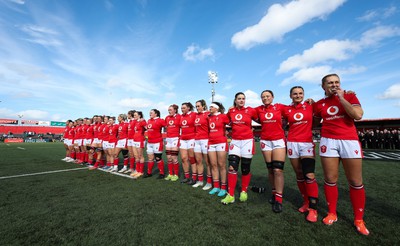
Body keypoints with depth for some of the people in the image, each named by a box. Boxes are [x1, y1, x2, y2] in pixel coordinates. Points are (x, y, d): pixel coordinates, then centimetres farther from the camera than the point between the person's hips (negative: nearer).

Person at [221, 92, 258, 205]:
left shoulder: (250, 110, -3)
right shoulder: (231, 111, 4)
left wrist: (251, 129, 12)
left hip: (247, 141, -2)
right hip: (235, 141, 2)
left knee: (245, 169, 7)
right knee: (232, 167, -5)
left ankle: (244, 192, 28)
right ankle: (230, 195, 4)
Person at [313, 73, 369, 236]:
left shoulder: (350, 97, 5)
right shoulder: (319, 104, 9)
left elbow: (358, 115, -12)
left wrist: (341, 98, -10)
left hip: (350, 141, -1)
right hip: (328, 141, 1)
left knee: (356, 182, 4)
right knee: (330, 180, 4)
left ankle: (359, 220, 20)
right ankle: (332, 213, 19)